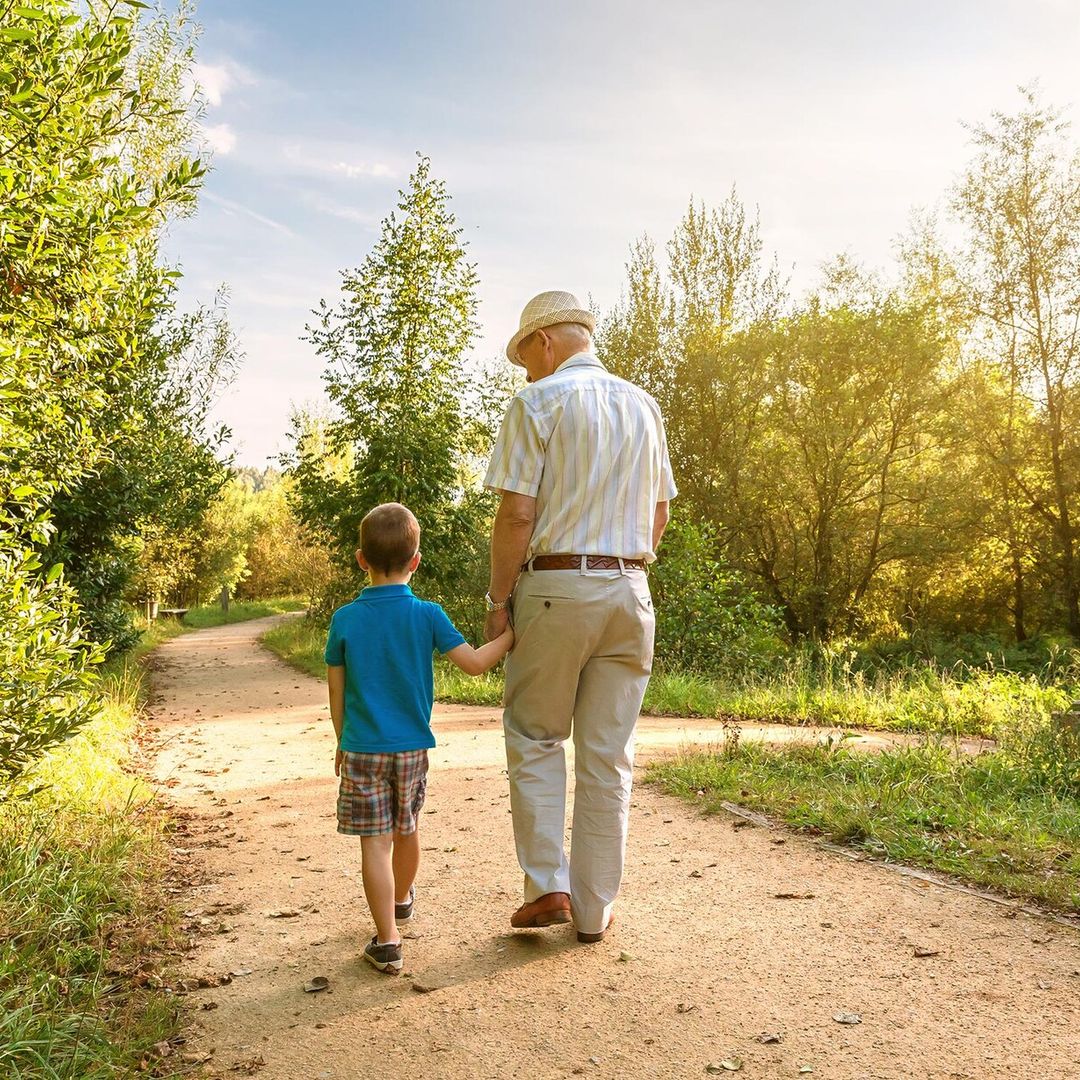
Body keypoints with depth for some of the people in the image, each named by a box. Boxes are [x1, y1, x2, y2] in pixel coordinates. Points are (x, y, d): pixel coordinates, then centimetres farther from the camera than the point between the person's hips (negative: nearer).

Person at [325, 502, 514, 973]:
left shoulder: (345, 619, -6)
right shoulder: (426, 615, -9)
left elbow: (337, 693, 1)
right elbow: (475, 663, -10)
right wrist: (511, 634, 3)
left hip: (362, 749, -2)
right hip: (412, 747, 2)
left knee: (375, 843, 2)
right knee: (406, 831, 22)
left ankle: (387, 942, 2)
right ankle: (401, 900, 46)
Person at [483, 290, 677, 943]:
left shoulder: (539, 401, -5)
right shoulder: (644, 406, 13)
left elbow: (517, 513, -12)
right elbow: (661, 512, 15)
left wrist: (498, 600, -4)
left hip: (555, 586, -5)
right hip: (630, 589, 5)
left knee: (535, 740, 13)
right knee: (609, 755, 9)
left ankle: (548, 885, 8)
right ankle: (595, 909, 17)